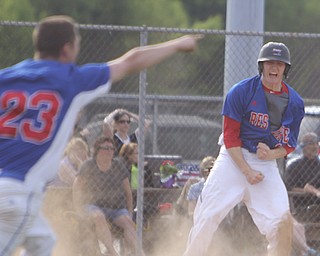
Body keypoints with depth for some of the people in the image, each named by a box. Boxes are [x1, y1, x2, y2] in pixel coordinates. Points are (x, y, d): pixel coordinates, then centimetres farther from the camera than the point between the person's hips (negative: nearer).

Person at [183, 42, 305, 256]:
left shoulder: (295, 103, 1)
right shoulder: (241, 91, -8)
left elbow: (290, 144, 8)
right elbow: (230, 136, -8)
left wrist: (272, 154, -15)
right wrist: (247, 171, -16)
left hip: (268, 163, 2)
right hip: (235, 158, -2)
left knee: (283, 221, -13)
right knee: (207, 217, -9)